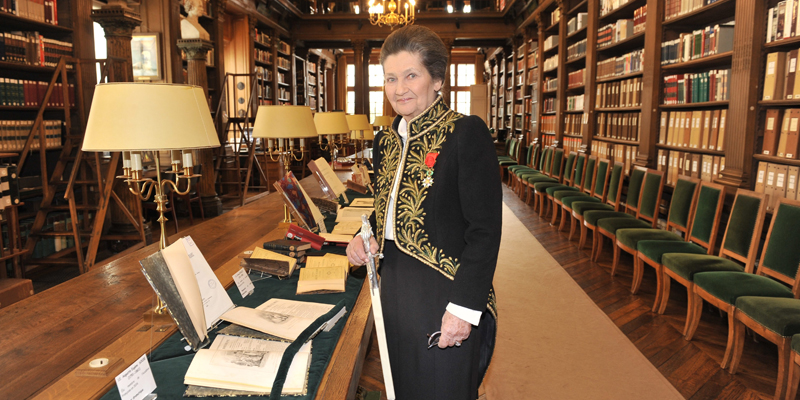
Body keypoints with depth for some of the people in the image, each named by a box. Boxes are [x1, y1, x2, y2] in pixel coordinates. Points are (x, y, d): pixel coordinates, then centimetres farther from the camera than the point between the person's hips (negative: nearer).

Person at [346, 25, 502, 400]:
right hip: (394, 291, 7)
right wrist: (368, 240, 0)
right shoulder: (386, 141, 10)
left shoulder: (467, 133, -13)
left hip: (444, 298, -7)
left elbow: (485, 231, -16)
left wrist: (465, 308, -18)